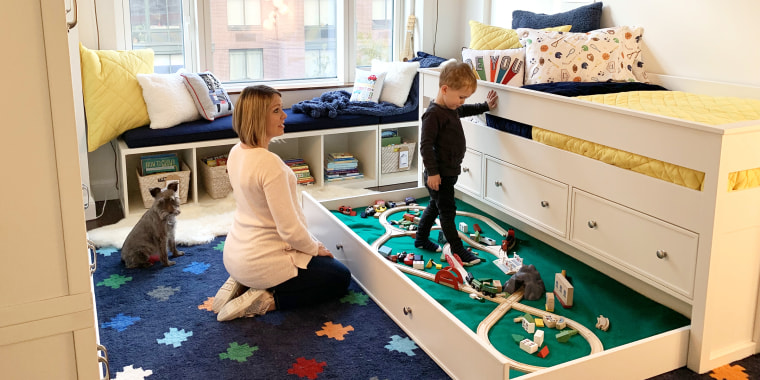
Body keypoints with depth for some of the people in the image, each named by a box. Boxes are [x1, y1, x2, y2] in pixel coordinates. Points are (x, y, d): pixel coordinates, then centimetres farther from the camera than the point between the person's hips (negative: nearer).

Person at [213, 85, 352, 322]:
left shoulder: (236, 152, 0)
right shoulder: (269, 164, -28)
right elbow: (290, 229, -25)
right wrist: (315, 248, -4)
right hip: (261, 261, -8)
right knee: (341, 277, 11)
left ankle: (241, 285, 14)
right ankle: (267, 300, -2)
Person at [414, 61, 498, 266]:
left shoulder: (452, 109, 8)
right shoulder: (433, 114, -23)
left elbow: (466, 110, 33)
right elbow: (425, 145, -25)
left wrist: (486, 106, 31)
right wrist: (432, 172, -26)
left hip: (449, 172, 10)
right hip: (439, 175, -10)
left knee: (435, 206, 22)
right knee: (447, 210, -2)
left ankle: (421, 239, 38)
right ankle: (458, 251, 5)